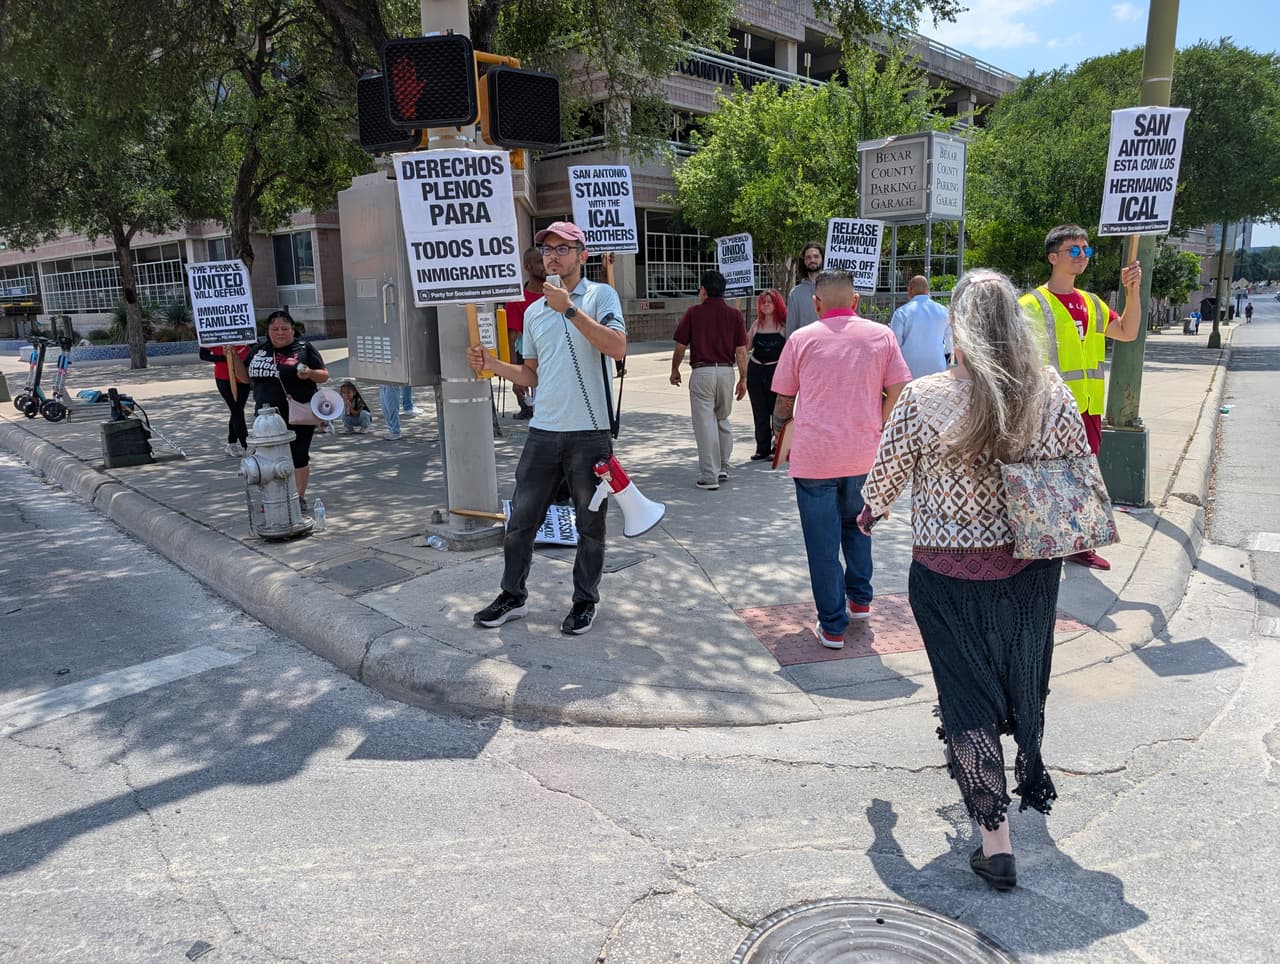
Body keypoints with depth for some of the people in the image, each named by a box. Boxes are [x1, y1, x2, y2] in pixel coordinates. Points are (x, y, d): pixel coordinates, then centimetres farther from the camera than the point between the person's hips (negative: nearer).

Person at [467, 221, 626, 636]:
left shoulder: (600, 295, -2)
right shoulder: (534, 311, 14)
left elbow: (617, 348, -20)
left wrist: (569, 308, -20)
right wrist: (492, 364, 3)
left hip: (589, 434, -5)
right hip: (542, 431, 5)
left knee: (590, 524, 7)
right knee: (521, 519, 9)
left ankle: (585, 601, 22)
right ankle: (513, 597, 24)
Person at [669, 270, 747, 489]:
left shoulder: (693, 312, -2)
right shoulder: (735, 314, 4)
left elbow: (680, 347, 0)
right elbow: (741, 351, 1)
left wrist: (675, 370, 15)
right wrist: (743, 379, 9)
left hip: (702, 372, -3)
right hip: (727, 371, 3)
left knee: (705, 424, 1)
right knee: (723, 420, 21)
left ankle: (709, 477, 2)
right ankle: (723, 468, 27)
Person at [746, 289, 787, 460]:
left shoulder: (783, 324, -2)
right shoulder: (756, 324, 10)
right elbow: (745, 346, 12)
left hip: (776, 370, -4)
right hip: (755, 370, 4)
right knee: (759, 412, 7)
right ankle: (763, 448, 14)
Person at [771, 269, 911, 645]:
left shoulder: (801, 338, -1)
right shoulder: (881, 335, 2)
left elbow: (784, 399, 4)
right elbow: (899, 392, -1)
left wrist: (779, 423, 26)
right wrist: (876, 433, 11)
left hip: (814, 455, -2)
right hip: (864, 456, 3)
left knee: (823, 542, 5)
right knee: (856, 524, 27)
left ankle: (832, 626, 11)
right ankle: (860, 599, 33)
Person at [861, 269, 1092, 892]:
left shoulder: (923, 400, -17)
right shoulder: (1053, 394, -8)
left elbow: (884, 478, -6)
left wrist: (872, 511, 16)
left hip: (949, 576, -3)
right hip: (1032, 567, 4)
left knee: (969, 696, 8)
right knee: (1024, 678, 26)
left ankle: (996, 844, 11)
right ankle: (1031, 776, 52)